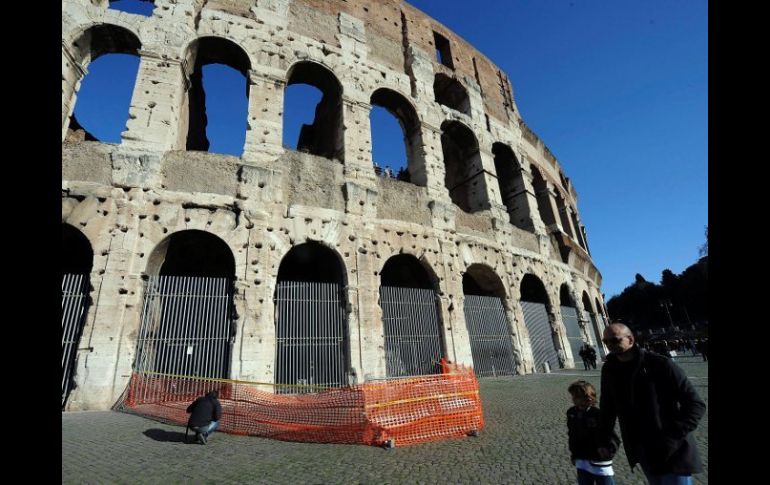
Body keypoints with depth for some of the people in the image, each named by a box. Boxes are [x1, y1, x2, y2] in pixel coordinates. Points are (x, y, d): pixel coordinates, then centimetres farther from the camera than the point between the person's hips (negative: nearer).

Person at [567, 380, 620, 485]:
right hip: (582, 462, 5)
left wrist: (608, 449, -36)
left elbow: (613, 437, -19)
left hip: (599, 462, -5)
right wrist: (573, 453, 14)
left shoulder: (598, 415, -20)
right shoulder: (572, 413, -2)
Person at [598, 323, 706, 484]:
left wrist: (673, 437, -22)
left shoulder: (660, 365, -17)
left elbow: (696, 404, -14)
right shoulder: (609, 370, -3)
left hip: (672, 452, -5)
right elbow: (607, 407, 9)